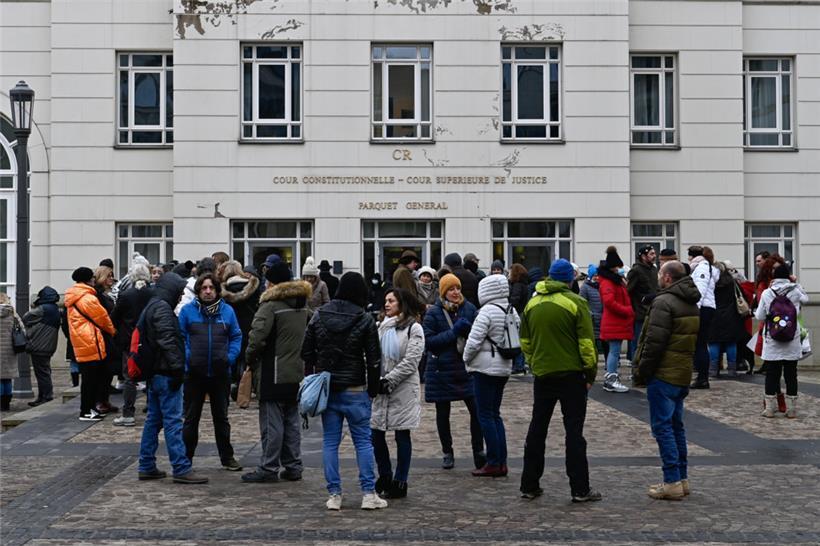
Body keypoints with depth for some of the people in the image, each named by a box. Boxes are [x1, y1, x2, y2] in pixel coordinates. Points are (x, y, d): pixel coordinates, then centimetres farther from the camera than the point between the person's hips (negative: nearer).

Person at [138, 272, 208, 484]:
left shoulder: (152, 306, 19)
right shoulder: (162, 308, -13)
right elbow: (168, 341, -21)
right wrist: (177, 367, -20)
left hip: (154, 372, 11)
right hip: (165, 373, -11)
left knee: (154, 419, 14)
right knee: (173, 420, -9)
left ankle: (146, 467, 18)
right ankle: (181, 469, -8)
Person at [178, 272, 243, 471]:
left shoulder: (227, 311, 2)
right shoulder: (187, 310, -4)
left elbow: (236, 337, 5)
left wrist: (230, 357, -8)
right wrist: (187, 357, -14)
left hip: (220, 374, 2)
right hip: (194, 374, -2)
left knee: (221, 417, 14)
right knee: (191, 418, 8)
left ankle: (227, 457, 23)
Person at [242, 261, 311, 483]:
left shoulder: (271, 304, -14)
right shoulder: (303, 305, 12)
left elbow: (257, 336, -22)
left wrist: (250, 359, -7)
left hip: (274, 374, -7)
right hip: (297, 372, 7)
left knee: (272, 421, -1)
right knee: (292, 420, 13)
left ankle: (269, 468, 3)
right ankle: (293, 467, 17)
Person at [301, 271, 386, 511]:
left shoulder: (319, 315, 3)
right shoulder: (365, 320, -8)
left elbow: (306, 351, 6)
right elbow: (373, 359, -6)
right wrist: (373, 389, 4)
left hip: (325, 389, 3)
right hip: (354, 390, -3)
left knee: (330, 441, 8)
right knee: (363, 440, 5)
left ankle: (334, 495, 8)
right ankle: (368, 493, 6)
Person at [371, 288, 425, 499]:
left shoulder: (414, 329, -4)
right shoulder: (382, 326, 13)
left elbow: (410, 361, -12)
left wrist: (389, 380, -15)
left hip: (403, 389, -5)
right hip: (381, 389, 5)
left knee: (402, 436, 3)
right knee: (375, 435, 5)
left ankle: (400, 481, 13)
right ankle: (385, 476, 23)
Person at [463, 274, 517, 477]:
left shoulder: (487, 311, -16)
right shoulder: (512, 311, 8)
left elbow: (474, 340, -18)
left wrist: (467, 358, -1)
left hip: (485, 367, -8)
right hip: (505, 367, 8)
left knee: (485, 415, -1)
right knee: (495, 413, 15)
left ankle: (493, 463, 0)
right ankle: (502, 462, 14)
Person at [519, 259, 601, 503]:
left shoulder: (532, 303, 7)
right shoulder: (576, 302, -10)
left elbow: (525, 341, 13)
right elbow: (586, 342, -11)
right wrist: (591, 372, -3)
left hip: (542, 374, 4)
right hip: (571, 374, -4)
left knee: (537, 429, 11)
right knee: (574, 430, 0)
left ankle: (529, 485, 15)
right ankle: (580, 489, 2)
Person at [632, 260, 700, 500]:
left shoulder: (663, 302, -15)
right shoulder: (691, 303, 16)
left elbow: (654, 343, -19)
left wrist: (641, 372, -11)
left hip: (663, 375, -9)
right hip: (683, 374, 9)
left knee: (662, 426, -4)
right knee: (676, 426, 16)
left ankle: (672, 482, -4)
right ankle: (682, 479, 20)